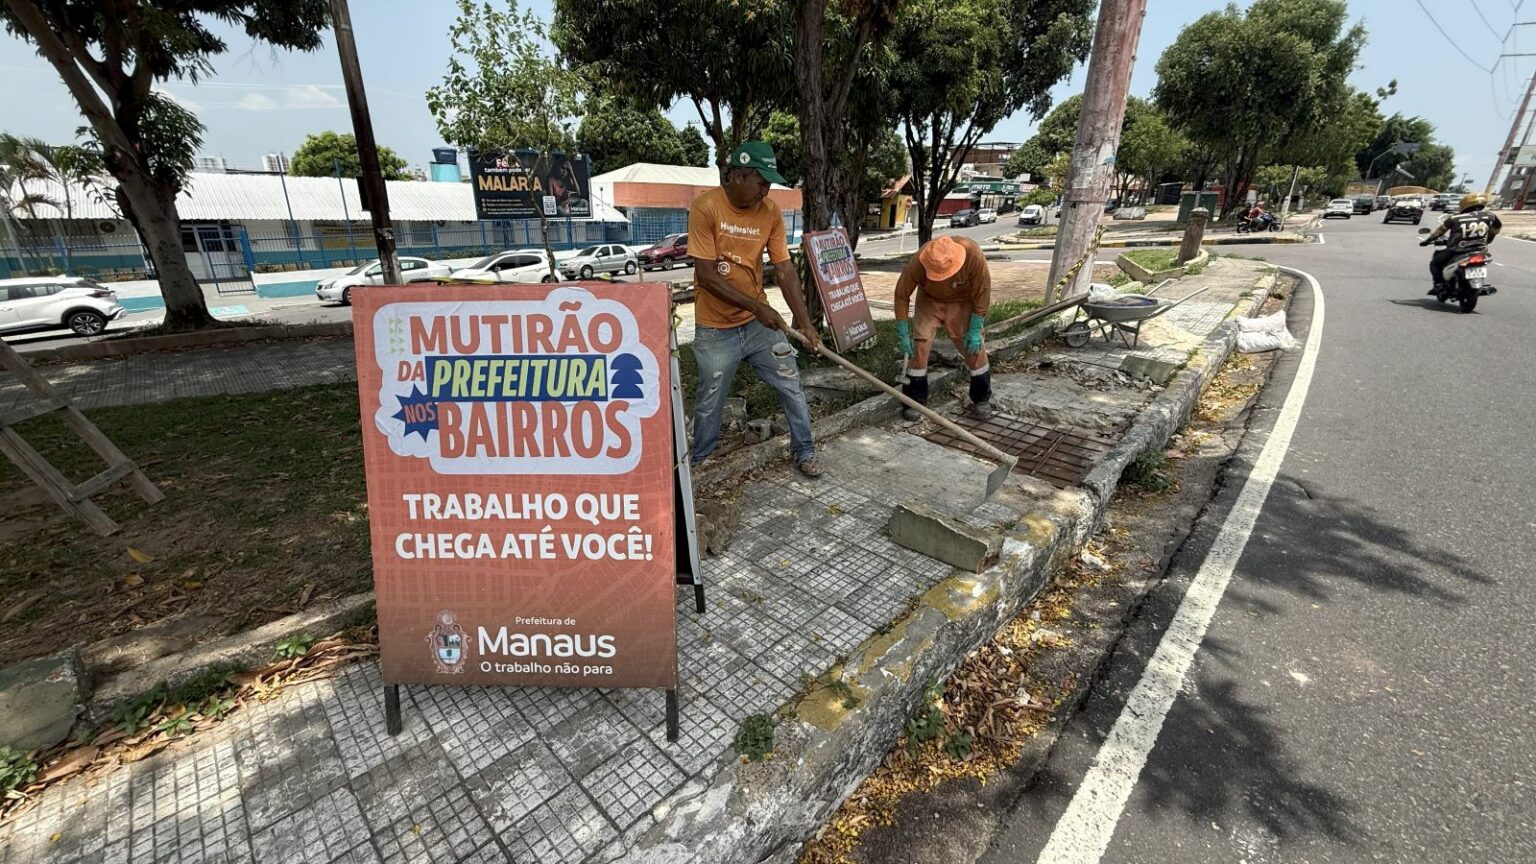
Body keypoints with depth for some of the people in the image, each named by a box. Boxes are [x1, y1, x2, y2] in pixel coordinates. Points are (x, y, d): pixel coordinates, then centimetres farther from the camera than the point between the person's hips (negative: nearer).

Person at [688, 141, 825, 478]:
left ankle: (804, 450, 25)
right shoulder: (706, 207, -16)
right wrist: (756, 306, -21)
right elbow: (706, 275, -18)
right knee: (709, 403, 8)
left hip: (760, 321, 4)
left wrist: (804, 320, -11)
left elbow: (784, 268, -3)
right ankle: (698, 463, 30)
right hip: (716, 329, -3)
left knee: (792, 385, 6)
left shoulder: (770, 211, -4)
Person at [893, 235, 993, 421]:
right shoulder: (918, 263, -34)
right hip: (929, 300, 0)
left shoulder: (972, 254, -35)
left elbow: (982, 292, -22)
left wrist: (975, 330, -19)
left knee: (975, 346, -3)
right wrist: (903, 334, -19)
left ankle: (982, 399, 15)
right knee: (919, 345, -10)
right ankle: (914, 401, 3)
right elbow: (902, 295, -21)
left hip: (962, 301, 0)